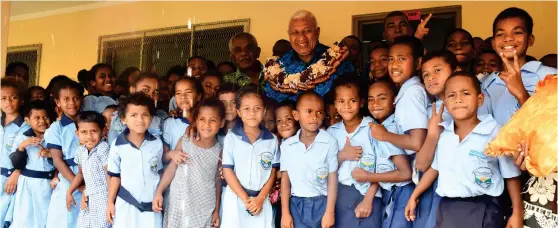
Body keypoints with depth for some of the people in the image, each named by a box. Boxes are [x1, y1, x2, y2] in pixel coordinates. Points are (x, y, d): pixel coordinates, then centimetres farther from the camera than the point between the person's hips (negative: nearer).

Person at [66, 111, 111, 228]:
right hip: (88, 199, 8)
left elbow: (110, 175, -16)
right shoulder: (80, 150, 6)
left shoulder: (103, 149, -17)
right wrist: (69, 192, 21)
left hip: (103, 198, -8)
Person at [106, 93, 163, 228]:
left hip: (150, 204, 1)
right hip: (126, 204, -1)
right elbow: (115, 176, 0)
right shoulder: (117, 145, -8)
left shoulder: (157, 144, -4)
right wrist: (110, 202, 1)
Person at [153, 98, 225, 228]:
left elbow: (218, 181, 4)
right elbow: (172, 168, 1)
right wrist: (159, 192, -5)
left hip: (204, 209, 0)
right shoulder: (184, 142, -6)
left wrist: (216, 210, 7)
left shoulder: (219, 150, -3)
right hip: (179, 206, 0)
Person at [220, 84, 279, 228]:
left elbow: (272, 172, 5)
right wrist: (245, 199, -10)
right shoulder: (231, 137, -3)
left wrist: (260, 198, -6)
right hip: (235, 199, -1)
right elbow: (227, 170, -5)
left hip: (261, 200, 1)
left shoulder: (272, 140, 3)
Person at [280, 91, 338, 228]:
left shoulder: (329, 142, -6)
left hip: (322, 203, -1)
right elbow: (285, 179, 3)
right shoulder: (287, 145, 0)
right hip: (296, 205, 2)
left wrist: (329, 212, -7)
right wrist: (285, 213, 0)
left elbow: (332, 179, -5)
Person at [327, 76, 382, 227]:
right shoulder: (332, 131, 8)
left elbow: (380, 167, -5)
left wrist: (368, 199, -11)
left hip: (367, 194, -3)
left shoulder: (372, 127, -3)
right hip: (340, 195, 3)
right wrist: (342, 156, -8)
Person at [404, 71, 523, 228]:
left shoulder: (495, 133, -9)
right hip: (447, 209, 4)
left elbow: (511, 175, -3)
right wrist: (414, 196, 17)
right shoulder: (441, 133, 5)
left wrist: (517, 213, -4)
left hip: (482, 210, -4)